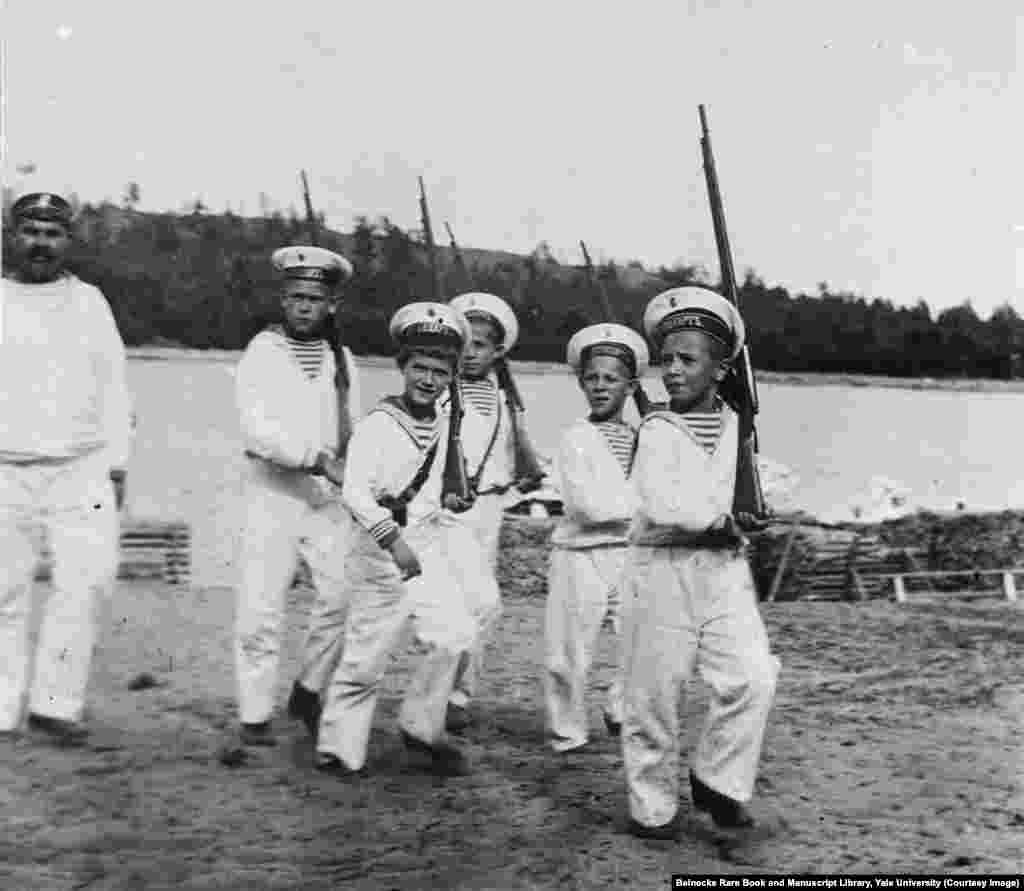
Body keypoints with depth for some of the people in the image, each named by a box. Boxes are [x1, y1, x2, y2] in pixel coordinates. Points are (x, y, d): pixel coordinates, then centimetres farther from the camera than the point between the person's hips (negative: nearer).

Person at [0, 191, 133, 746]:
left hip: (81, 470, 0)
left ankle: (54, 705, -4)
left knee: (89, 579, -14)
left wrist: (117, 465, 6)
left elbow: (113, 388, 11)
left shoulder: (90, 302, 11)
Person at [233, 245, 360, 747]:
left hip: (327, 496, 3)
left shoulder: (341, 359, 11)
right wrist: (316, 457, -20)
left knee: (342, 594, -8)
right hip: (271, 492, -3)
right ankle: (255, 716, 12)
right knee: (261, 607, -2)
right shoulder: (262, 352, -1)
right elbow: (256, 427, -13)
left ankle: (308, 692, 13)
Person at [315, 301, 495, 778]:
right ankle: (338, 748, 21)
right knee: (365, 657, 2)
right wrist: (393, 540, -34)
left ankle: (421, 731, 9)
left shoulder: (441, 424, 8)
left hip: (426, 546, 6)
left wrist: (444, 503, 11)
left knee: (452, 634, -9)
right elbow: (355, 492, -27)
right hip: (379, 553, -6)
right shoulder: (377, 424, -15)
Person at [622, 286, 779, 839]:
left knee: (752, 677, -9)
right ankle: (653, 807, 20)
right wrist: (720, 517, -9)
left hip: (725, 569, 4)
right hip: (666, 569, -4)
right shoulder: (657, 430, -7)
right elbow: (662, 505, -21)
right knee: (654, 693, 3)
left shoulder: (733, 425, 9)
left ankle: (716, 781, 12)